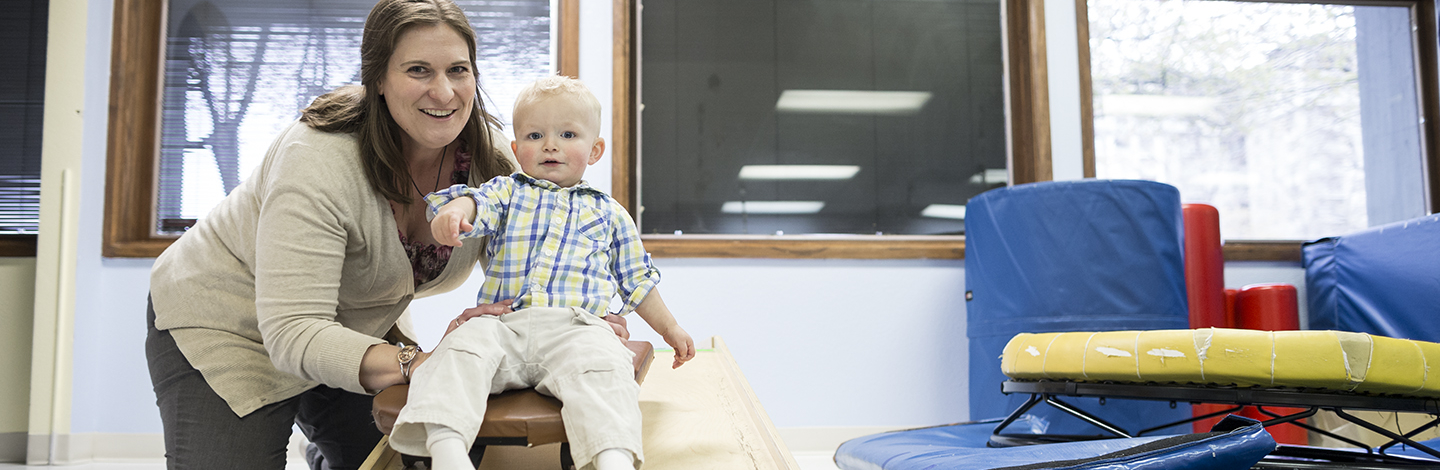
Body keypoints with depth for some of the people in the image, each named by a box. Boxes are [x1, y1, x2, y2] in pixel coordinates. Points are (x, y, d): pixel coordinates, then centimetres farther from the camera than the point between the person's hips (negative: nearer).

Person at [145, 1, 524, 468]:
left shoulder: (488, 155, -15)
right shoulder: (319, 158, -33)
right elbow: (292, 332, -38)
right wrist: (415, 364, -51)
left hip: (355, 327, 5)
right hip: (227, 329, -5)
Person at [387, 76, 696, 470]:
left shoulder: (609, 214, 25)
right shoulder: (507, 192, 21)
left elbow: (636, 281, 31)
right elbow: (476, 201, -3)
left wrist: (670, 328, 28)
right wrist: (455, 212, -27)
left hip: (577, 327, -1)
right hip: (503, 323, 1)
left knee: (599, 365, -33)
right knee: (460, 349, -30)